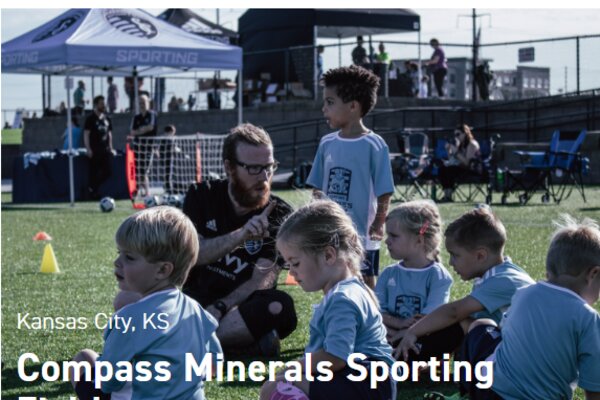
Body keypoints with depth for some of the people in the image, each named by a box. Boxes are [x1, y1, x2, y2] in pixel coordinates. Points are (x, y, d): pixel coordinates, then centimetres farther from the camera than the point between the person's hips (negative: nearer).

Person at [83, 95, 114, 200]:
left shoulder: (106, 119, 15)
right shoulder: (91, 119, -2)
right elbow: (86, 134, -6)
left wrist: (110, 148, 15)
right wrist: (88, 149, -13)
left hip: (105, 150, 6)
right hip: (95, 150, -6)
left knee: (108, 171, 0)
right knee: (94, 172, -3)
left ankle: (93, 187, 18)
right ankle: (93, 191, 6)